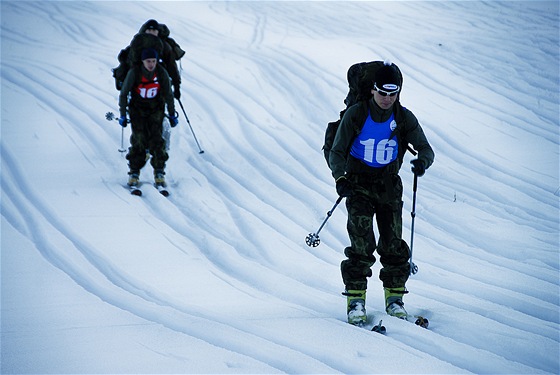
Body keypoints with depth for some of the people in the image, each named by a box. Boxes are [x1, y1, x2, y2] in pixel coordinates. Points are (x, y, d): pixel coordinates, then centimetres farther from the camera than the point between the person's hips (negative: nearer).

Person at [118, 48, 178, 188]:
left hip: (156, 109, 1)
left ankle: (159, 172, -5)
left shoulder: (162, 73, -13)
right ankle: (134, 172, -4)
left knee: (156, 139, -13)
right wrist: (122, 115, -7)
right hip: (137, 108, -1)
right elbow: (123, 94, -7)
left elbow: (168, 95, 0)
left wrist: (172, 115, 4)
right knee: (139, 139, -15)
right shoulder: (134, 73, -18)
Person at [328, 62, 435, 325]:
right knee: (362, 243, -14)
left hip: (388, 184, 2)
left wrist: (422, 161, -31)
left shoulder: (404, 118, -5)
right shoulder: (355, 115, -11)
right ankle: (355, 299, -9)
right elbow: (337, 152, -7)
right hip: (358, 182, -2)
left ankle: (394, 296, 13)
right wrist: (340, 177, -24)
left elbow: (425, 148, -8)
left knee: (393, 242, -1)